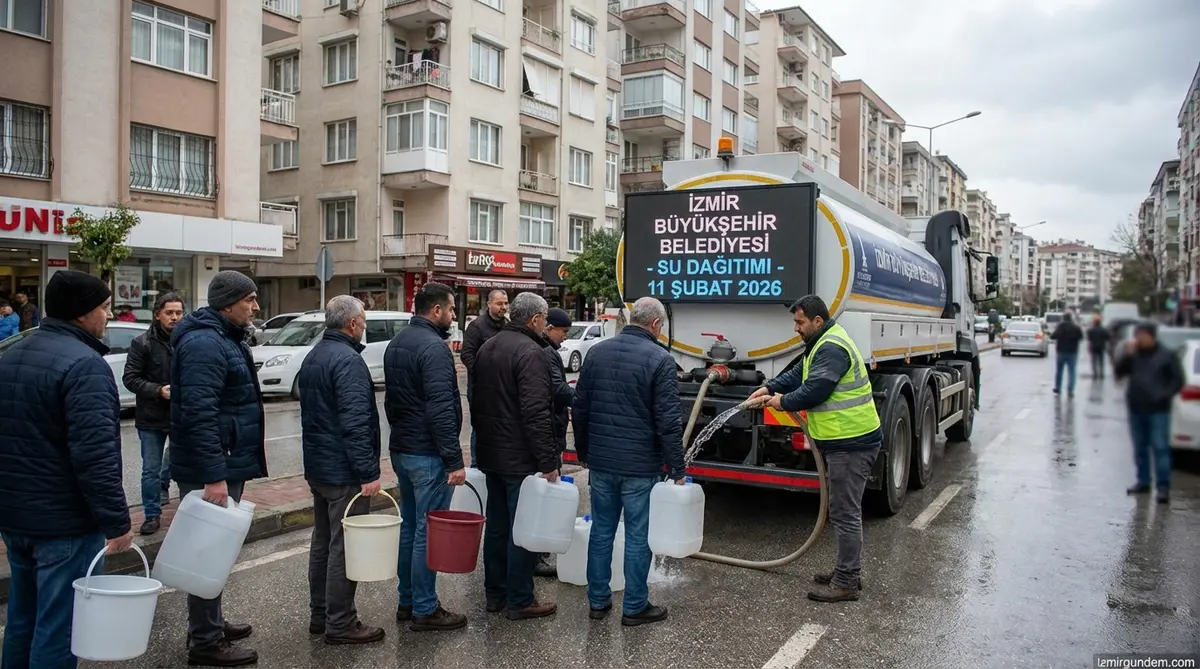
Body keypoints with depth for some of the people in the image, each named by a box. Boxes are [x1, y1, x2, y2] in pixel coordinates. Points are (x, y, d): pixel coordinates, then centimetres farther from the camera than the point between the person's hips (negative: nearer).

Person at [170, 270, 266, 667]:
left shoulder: (227, 338, 14)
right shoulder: (204, 343, -19)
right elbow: (199, 414, -27)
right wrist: (214, 476, -29)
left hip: (227, 463, 11)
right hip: (211, 469, -11)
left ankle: (211, 624, 34)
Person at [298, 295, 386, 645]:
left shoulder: (313, 357, 13)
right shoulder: (348, 359, -19)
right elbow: (356, 422, -25)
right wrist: (369, 472, -23)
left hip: (317, 467, 10)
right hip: (344, 472, -10)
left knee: (322, 542, 17)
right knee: (344, 547, -2)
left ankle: (319, 615, 26)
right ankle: (340, 624, 5)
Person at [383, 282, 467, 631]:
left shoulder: (396, 344, 13)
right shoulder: (434, 347, -18)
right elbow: (442, 410, -24)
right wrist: (454, 461, -22)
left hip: (401, 449, 10)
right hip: (428, 455, -10)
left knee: (409, 526, 17)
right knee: (428, 532, -1)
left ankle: (407, 601, 26)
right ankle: (425, 609, 8)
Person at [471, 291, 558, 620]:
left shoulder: (488, 347, 12)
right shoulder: (530, 352, -17)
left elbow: (477, 402, 20)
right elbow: (536, 414, -24)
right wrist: (548, 462, -21)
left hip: (491, 454, 9)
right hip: (521, 458, -9)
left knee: (496, 525, 16)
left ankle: (495, 593, 26)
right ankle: (520, 601, 9)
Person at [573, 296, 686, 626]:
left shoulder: (597, 352, 6)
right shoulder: (660, 359, -12)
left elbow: (579, 409, 11)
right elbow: (669, 422, -14)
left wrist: (583, 452, 21)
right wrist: (677, 468, -7)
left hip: (600, 461, 5)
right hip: (640, 465, -5)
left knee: (601, 531, 14)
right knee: (637, 536, 6)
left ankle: (598, 601, 23)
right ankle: (635, 607, 16)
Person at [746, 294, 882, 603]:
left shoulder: (831, 349, -20)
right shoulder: (824, 343, 16)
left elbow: (813, 391, -23)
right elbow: (799, 374, 19)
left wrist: (782, 402, -7)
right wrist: (769, 388, 8)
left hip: (851, 442, -11)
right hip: (845, 439, 11)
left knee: (845, 513, -3)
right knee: (844, 510, 18)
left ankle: (846, 583, 6)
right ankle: (848, 571, 30)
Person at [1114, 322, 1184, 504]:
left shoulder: (1167, 356, -1)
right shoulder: (1134, 355, 9)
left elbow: (1178, 380, 0)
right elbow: (1118, 373, 4)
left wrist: (1163, 396, -13)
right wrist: (1127, 355, -8)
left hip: (1158, 411, -4)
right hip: (1136, 409, 4)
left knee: (1160, 448, -6)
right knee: (1140, 448, 11)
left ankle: (1163, 487, -4)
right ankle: (1143, 481, 21)